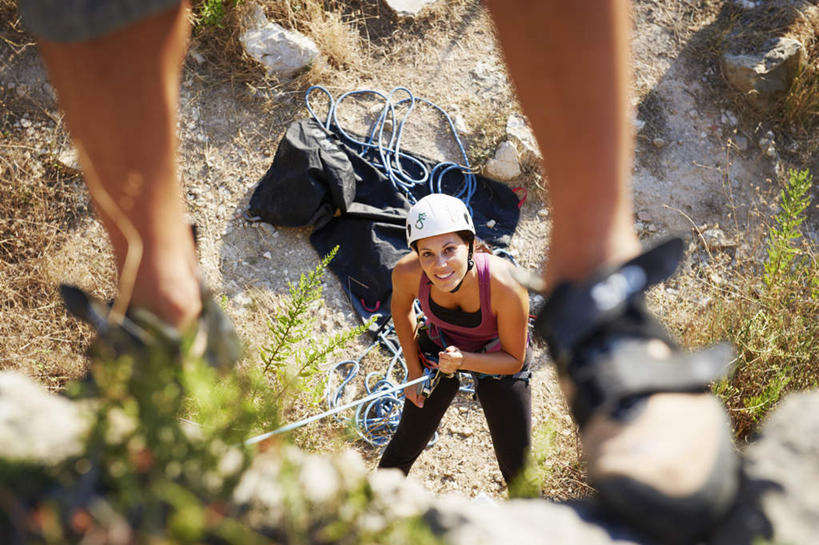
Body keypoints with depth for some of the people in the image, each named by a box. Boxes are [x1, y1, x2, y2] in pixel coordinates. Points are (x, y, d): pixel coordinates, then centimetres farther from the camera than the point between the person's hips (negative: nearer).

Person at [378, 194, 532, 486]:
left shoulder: (506, 285, -39)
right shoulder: (407, 273, -31)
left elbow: (514, 360, -22)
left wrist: (463, 360, -38)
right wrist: (414, 371, 1)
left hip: (498, 359, -2)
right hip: (438, 349, 2)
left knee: (517, 467, 6)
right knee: (407, 443, 15)